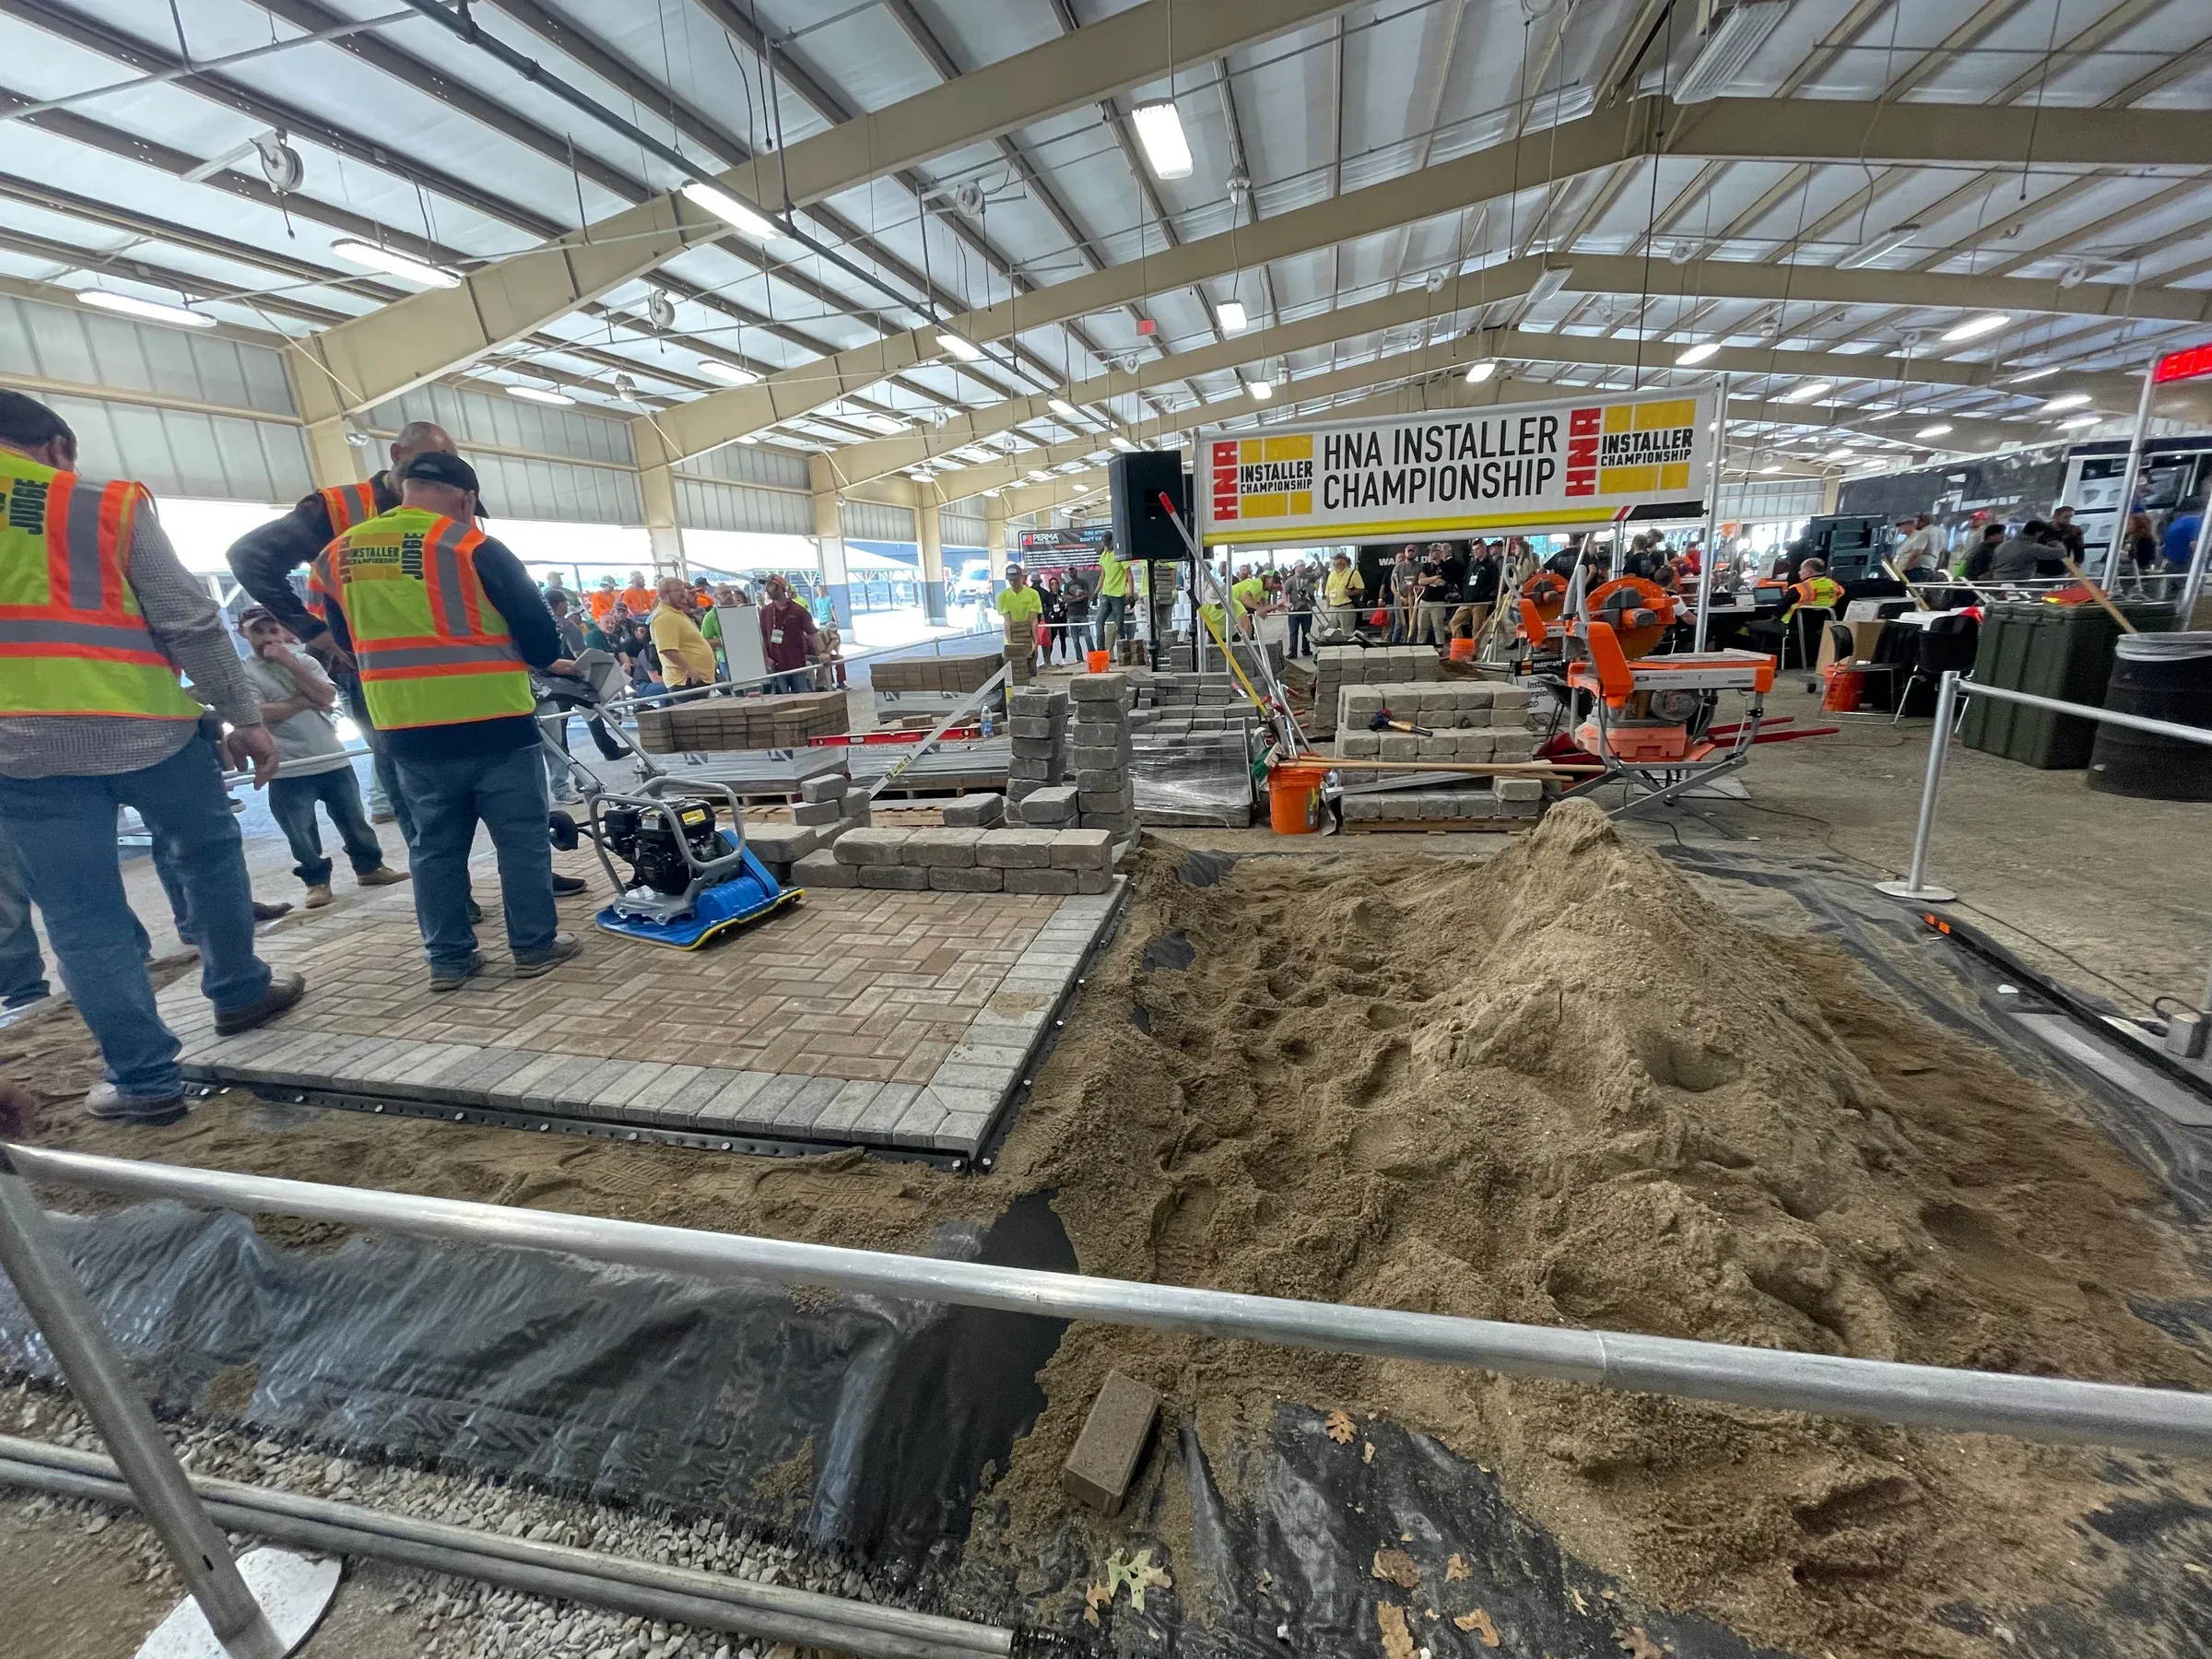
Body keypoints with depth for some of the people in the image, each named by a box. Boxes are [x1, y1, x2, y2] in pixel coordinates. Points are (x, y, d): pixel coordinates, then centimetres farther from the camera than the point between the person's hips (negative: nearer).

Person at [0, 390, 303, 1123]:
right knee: (208, 856, 21)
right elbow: (192, 622, -3)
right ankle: (238, 992, 32)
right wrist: (245, 715, 2)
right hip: (147, 727, -1)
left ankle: (144, 1078, 11)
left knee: (83, 917, 6)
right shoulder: (110, 506, 4)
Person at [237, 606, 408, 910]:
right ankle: (316, 881, 17)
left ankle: (369, 867, 25)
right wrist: (305, 701, -10)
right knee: (301, 834, 5)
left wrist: (289, 662, -11)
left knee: (354, 820, 12)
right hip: (289, 771, -2)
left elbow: (328, 696, -8)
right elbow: (257, 714, -15)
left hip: (334, 760, 3)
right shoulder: (243, 672, -1)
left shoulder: (303, 660, 8)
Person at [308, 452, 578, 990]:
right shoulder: (471, 546, -8)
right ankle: (535, 945, 10)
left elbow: (348, 640, 19)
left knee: (435, 844, 13)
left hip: (407, 729, 5)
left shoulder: (337, 556, 10)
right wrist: (548, 660, 14)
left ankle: (449, 958, 18)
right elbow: (534, 621, -6)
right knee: (521, 837, 5)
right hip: (493, 722, -5)